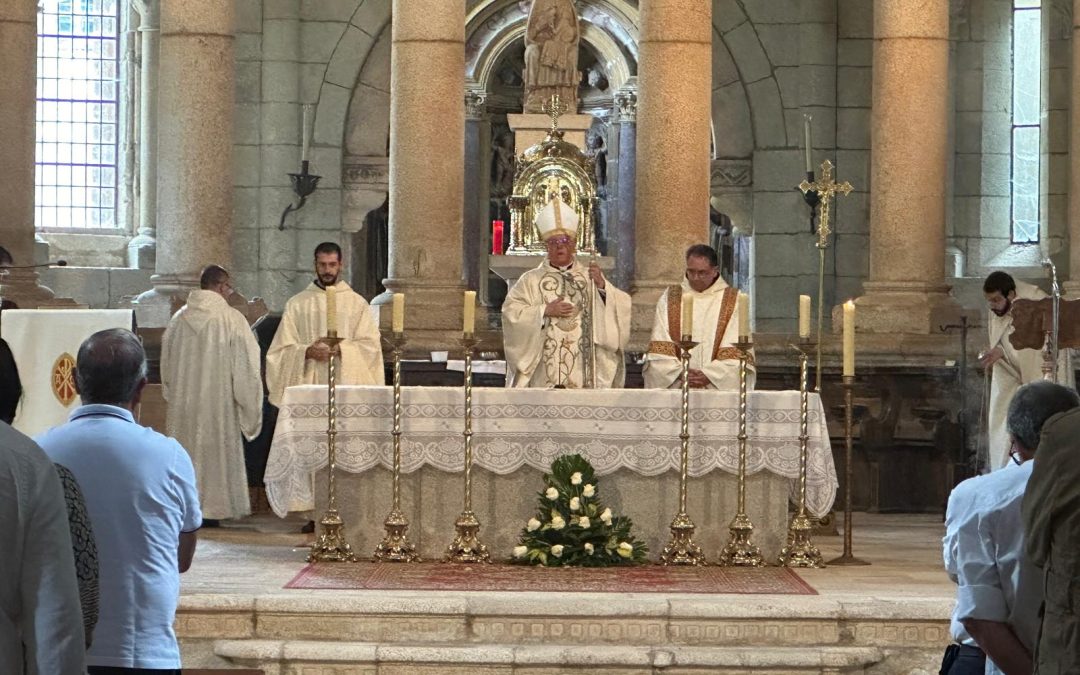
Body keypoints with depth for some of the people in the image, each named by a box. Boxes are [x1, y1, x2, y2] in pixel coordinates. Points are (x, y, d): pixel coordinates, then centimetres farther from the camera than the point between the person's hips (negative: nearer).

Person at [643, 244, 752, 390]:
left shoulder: (733, 301, 4)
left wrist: (709, 375, -14)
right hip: (676, 386, 1)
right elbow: (659, 349, 3)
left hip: (718, 387, -1)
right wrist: (679, 372, -12)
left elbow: (737, 351, -4)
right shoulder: (669, 298, 10)